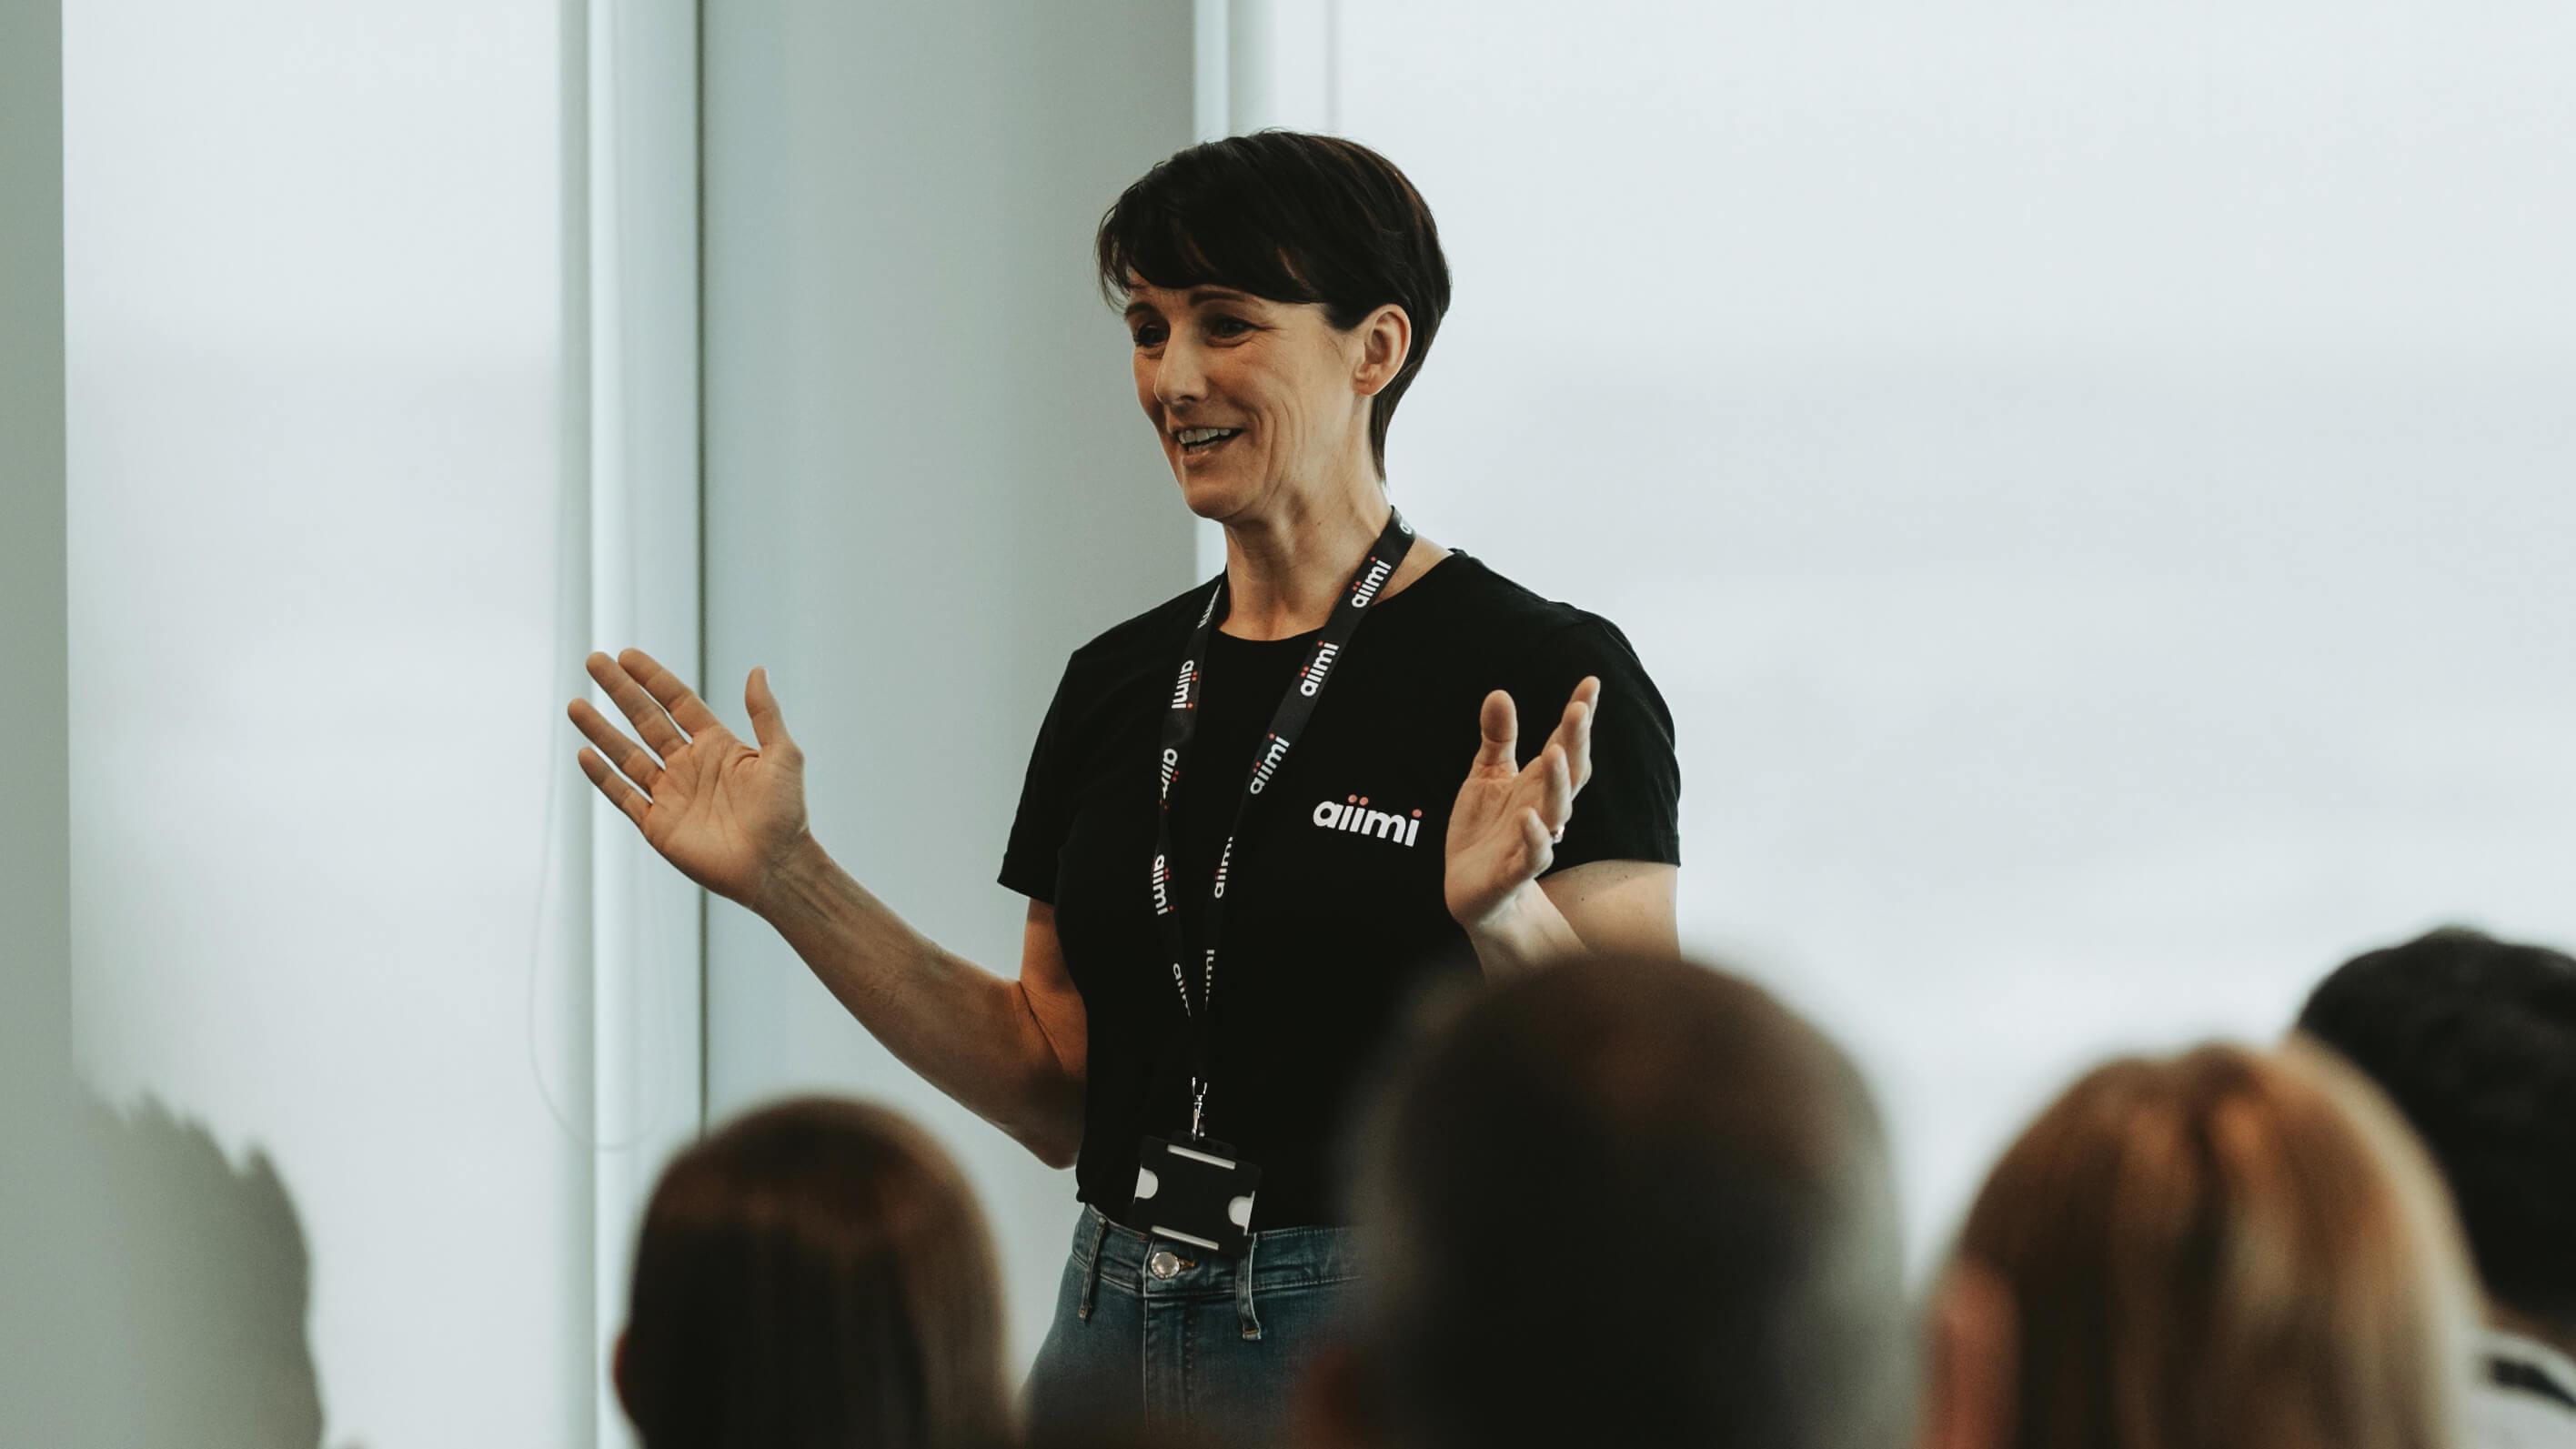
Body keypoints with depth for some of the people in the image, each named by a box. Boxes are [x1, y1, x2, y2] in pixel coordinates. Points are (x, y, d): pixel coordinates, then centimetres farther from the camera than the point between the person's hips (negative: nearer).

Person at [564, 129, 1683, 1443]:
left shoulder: (1547, 679, -9)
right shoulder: (1120, 680, 9)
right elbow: (1056, 1094, 9)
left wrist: (1508, 918, -31)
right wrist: (786, 880, 4)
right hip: (1117, 1334, 6)